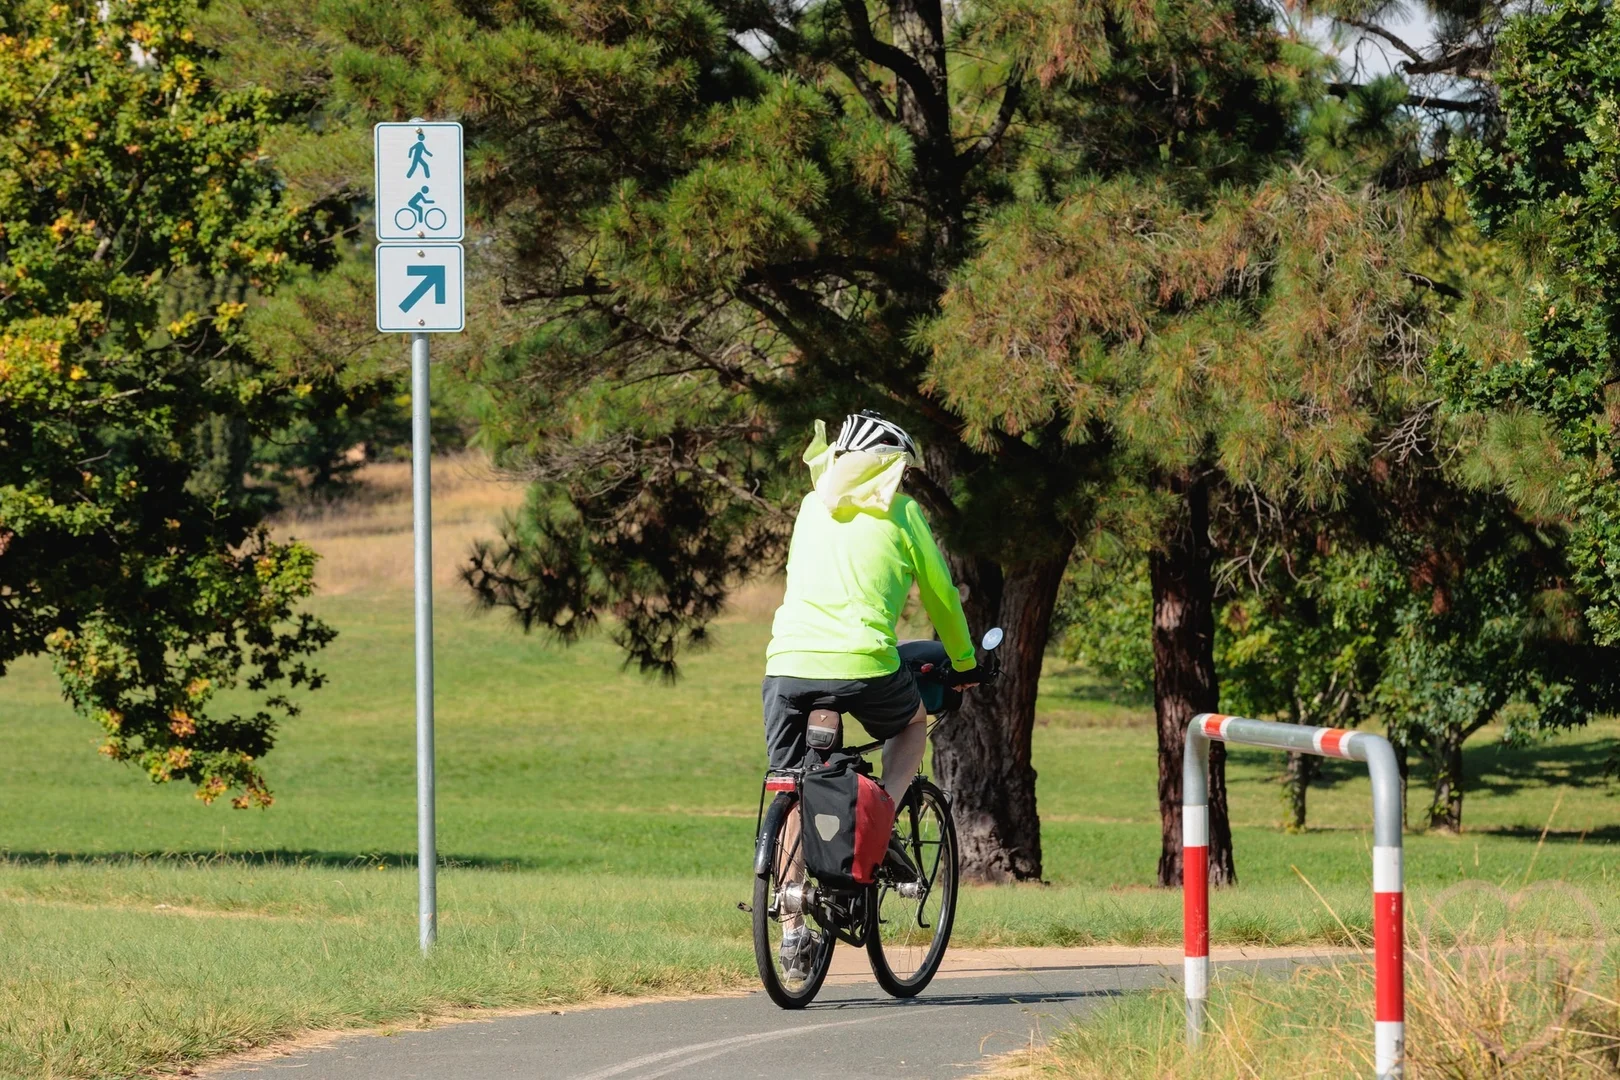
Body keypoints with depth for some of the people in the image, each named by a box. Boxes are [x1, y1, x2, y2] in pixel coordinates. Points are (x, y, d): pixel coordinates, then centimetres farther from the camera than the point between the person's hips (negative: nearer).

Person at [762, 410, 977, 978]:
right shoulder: (901, 511, 8)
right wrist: (962, 660, 33)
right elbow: (939, 592, 16)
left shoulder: (814, 506, 19)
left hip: (788, 661, 3)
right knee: (914, 723, 30)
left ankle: (792, 931, 9)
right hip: (863, 664, -3)